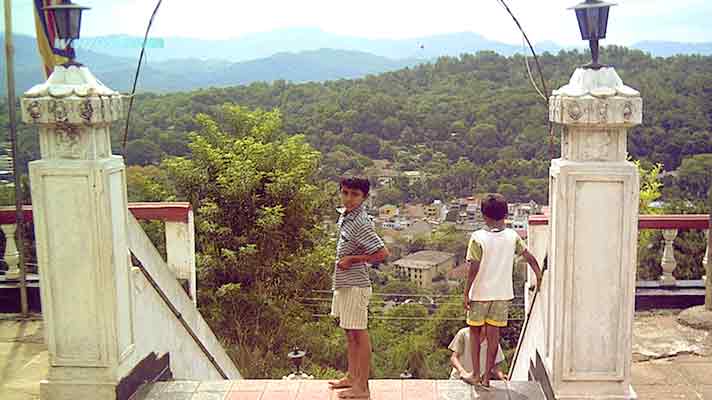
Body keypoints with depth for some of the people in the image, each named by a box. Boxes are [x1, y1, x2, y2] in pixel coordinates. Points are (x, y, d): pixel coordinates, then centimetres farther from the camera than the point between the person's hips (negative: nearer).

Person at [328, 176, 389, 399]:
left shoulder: (361, 223, -21)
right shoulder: (345, 216, 7)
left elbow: (382, 253, -25)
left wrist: (352, 260, -19)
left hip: (355, 286, -10)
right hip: (343, 284, 10)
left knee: (359, 334, -1)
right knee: (349, 332, 19)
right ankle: (352, 377, 33)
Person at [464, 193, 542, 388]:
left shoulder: (478, 237, -14)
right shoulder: (512, 236, -3)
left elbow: (474, 269, -16)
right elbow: (529, 257, 4)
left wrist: (466, 293, -8)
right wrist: (539, 275, 20)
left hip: (480, 293, -3)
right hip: (502, 293, 3)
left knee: (475, 331, 14)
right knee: (493, 334, 9)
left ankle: (476, 374, 15)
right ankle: (486, 377, 14)